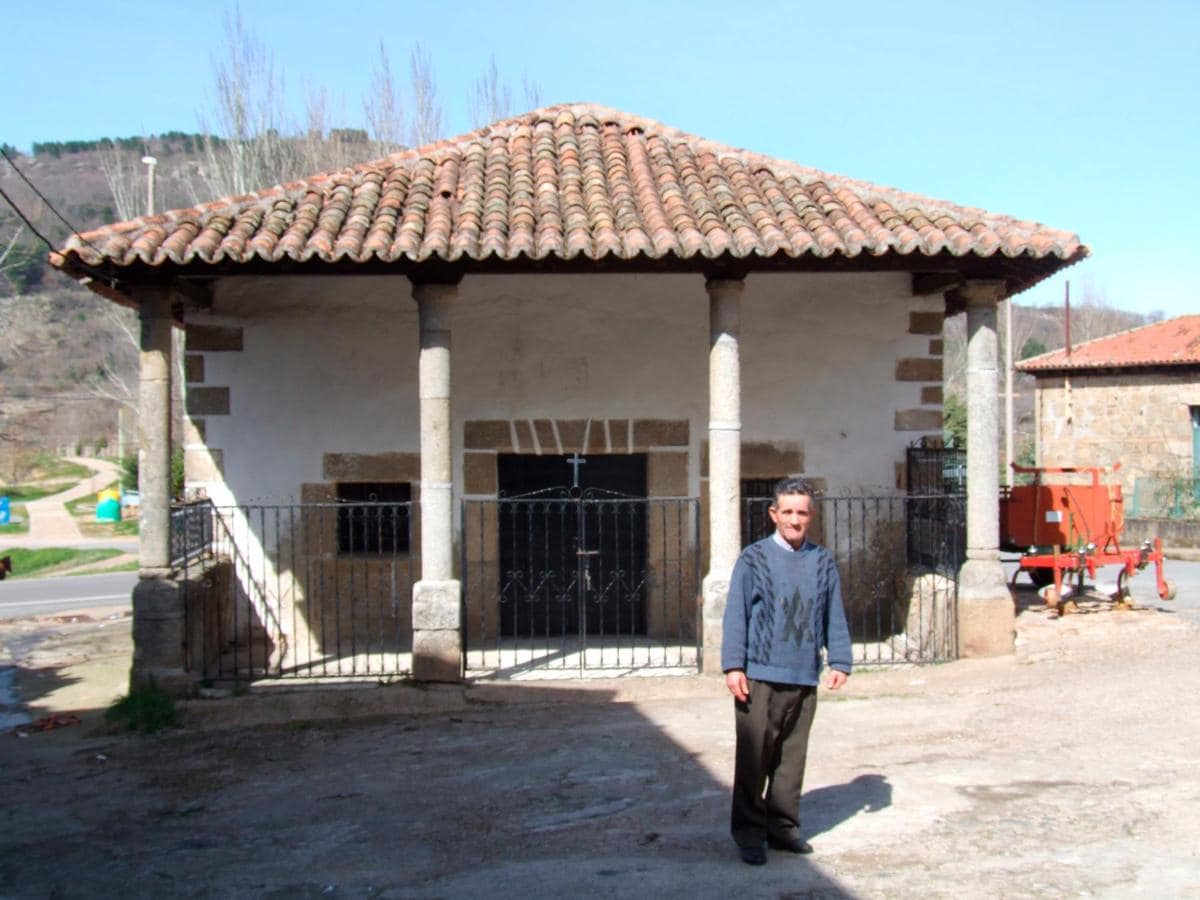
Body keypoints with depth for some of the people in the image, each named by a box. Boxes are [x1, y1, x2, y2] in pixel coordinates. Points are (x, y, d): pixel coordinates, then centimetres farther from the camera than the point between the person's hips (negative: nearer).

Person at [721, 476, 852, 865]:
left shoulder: (823, 562, 9)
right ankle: (749, 833, 9)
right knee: (754, 756, -1)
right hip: (760, 676, -3)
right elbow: (736, 614, -2)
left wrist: (839, 661, 6)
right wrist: (733, 665, -7)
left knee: (792, 756, 10)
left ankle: (783, 826, 23)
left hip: (805, 677, 3)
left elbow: (834, 616, 13)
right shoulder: (754, 558, -1)